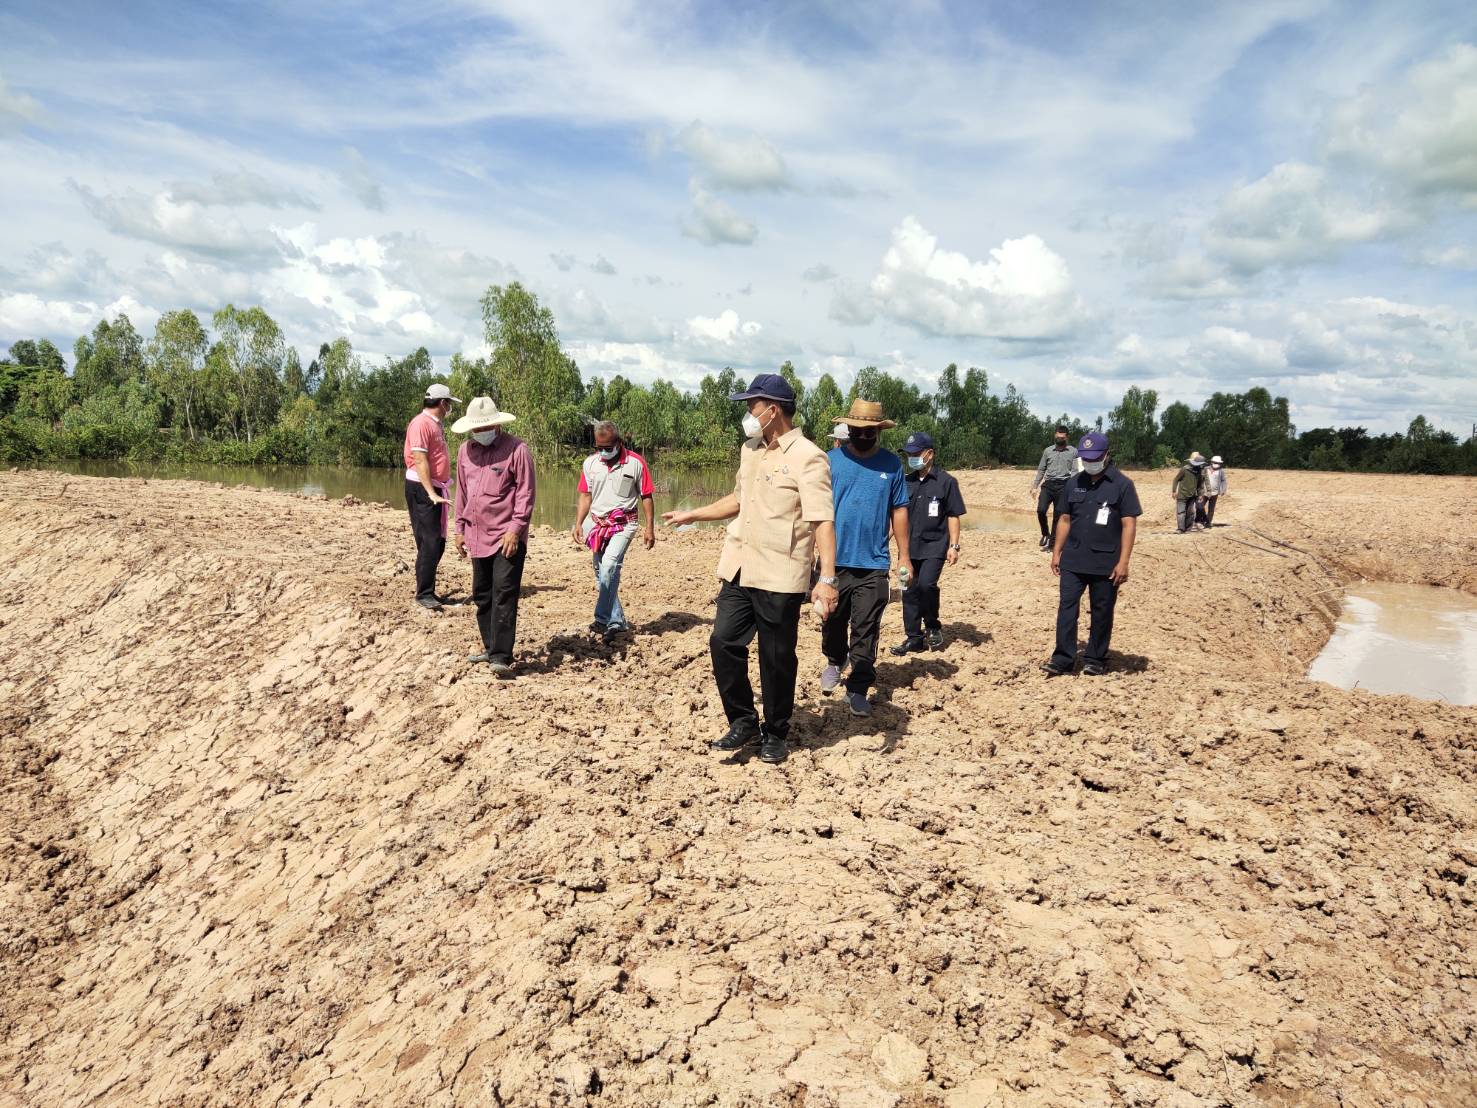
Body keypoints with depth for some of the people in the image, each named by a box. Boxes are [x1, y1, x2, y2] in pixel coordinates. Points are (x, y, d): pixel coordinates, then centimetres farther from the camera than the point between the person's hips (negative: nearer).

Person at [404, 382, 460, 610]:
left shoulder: (436, 424, 15)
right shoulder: (421, 423, -14)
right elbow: (419, 460, -21)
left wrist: (438, 491, 14)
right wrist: (431, 493, -26)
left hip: (435, 489, 10)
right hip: (422, 489, -10)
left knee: (438, 543, 12)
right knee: (429, 543, -9)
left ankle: (428, 590, 21)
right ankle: (424, 594, -2)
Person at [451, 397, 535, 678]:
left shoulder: (516, 449, -8)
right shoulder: (465, 450, 11)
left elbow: (526, 493, -10)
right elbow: (461, 493, 18)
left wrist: (516, 529, -16)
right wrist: (460, 528, 16)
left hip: (507, 536, -7)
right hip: (477, 536, 7)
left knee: (504, 594, -9)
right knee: (482, 595, 12)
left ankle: (502, 657, -8)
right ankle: (490, 648, 24)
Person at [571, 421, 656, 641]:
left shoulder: (636, 462, -5)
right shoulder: (590, 463, 6)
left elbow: (646, 497, -1)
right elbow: (586, 496, 11)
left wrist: (650, 528, -5)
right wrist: (578, 524, 0)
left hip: (623, 523, -5)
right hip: (598, 523, 5)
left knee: (609, 565, -26)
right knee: (602, 575, 8)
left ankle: (603, 620, -22)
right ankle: (617, 621, 19)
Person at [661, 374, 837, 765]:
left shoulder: (807, 458, -13)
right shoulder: (750, 451, 13)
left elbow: (823, 522, -19)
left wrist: (827, 579, -27)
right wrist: (691, 515, 31)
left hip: (780, 576, -7)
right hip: (739, 569, 7)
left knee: (777, 659, 4)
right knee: (723, 642, 3)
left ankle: (775, 734, 22)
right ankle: (743, 722, 19)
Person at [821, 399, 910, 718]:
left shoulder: (892, 464, 4)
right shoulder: (831, 460, 0)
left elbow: (899, 511, 7)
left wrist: (904, 556, 5)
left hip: (873, 564, 0)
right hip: (834, 560, 1)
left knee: (865, 631, 1)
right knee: (833, 621, 15)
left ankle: (858, 689, 11)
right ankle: (835, 662, 42)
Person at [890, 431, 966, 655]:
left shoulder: (946, 481, -5)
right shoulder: (907, 482, 8)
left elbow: (953, 516, -3)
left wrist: (953, 546, -10)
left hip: (935, 546, -5)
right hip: (910, 546, 5)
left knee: (926, 584, -22)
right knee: (909, 592, 6)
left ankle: (933, 627, 3)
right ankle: (914, 638, 17)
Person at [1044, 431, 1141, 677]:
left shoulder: (1122, 485, -6)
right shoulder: (1074, 483, 8)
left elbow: (1129, 525, -8)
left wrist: (1123, 562, -14)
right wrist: (1056, 552, 9)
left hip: (1106, 564, -3)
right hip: (1073, 561, 4)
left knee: (1102, 612, 7)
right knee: (1066, 607, -1)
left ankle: (1095, 660, 20)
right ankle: (1063, 659, 3)